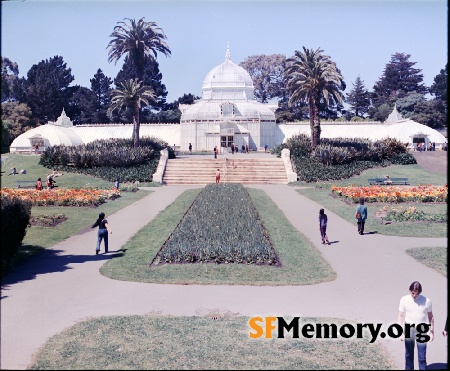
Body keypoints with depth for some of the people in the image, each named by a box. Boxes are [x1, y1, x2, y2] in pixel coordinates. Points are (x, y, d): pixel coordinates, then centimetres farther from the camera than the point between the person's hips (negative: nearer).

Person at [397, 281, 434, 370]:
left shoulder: (426, 301, -9)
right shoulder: (404, 300, -8)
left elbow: (430, 317, 2)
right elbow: (400, 316, -4)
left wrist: (432, 332, 5)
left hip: (422, 330, -1)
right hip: (409, 330, 1)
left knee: (422, 357, -1)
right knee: (409, 355, 15)